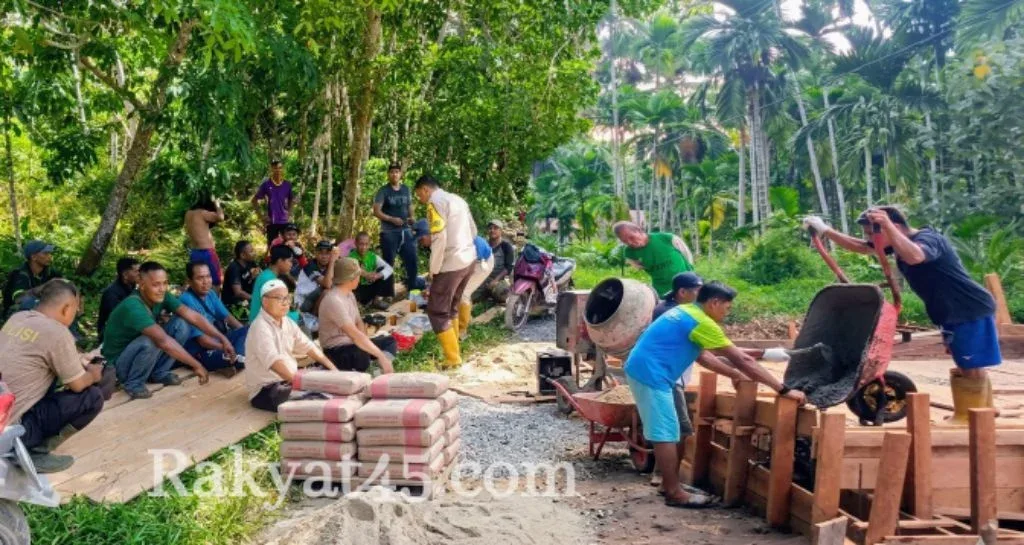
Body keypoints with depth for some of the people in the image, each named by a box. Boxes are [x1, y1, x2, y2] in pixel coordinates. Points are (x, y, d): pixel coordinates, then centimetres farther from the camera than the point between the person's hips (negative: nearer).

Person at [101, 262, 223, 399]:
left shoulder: (162, 297, -11)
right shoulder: (133, 306, -33)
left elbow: (193, 316, -15)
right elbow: (163, 341, -41)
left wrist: (222, 338, -25)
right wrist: (196, 365, -41)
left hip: (141, 353, 7)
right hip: (119, 364, -7)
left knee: (181, 324, -11)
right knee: (152, 340, -35)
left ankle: (159, 373, 4)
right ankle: (133, 383, -9)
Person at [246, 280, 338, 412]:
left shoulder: (288, 323, 8)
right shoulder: (260, 327, -20)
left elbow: (308, 346, 8)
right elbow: (274, 361, -33)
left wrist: (333, 369, -2)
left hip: (290, 380, 9)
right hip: (266, 389, -9)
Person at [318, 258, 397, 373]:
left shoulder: (349, 294, 9)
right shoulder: (334, 300, -22)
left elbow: (359, 323, 8)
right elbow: (355, 334, -29)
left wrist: (365, 342, -13)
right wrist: (381, 356, -30)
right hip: (335, 351, -11)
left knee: (390, 341, 10)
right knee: (363, 357, -41)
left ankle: (379, 370, -14)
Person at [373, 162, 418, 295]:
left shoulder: (406, 189, 8)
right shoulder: (383, 191, -6)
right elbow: (376, 211, -10)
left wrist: (412, 217, -2)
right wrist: (392, 219, -23)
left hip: (405, 231, 4)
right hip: (389, 233, -4)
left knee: (412, 262, 5)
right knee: (389, 264, 5)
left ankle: (412, 292, 19)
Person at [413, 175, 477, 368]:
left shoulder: (436, 202, -11)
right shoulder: (457, 199, 16)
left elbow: (439, 238, -20)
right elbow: (473, 231, 22)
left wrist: (433, 269, -12)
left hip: (451, 264, -9)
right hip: (469, 259, 9)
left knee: (437, 312, 0)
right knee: (451, 306, 22)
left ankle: (453, 358, 2)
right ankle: (453, 346, 29)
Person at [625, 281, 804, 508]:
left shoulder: (687, 312, 16)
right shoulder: (702, 323, -14)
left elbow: (703, 355, 23)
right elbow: (741, 360, -14)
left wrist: (733, 374, 20)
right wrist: (784, 389, -10)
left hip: (641, 369, 10)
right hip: (650, 374, -10)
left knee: (666, 431, 17)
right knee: (665, 433, -3)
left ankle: (669, 483, 27)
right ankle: (675, 494, 6)